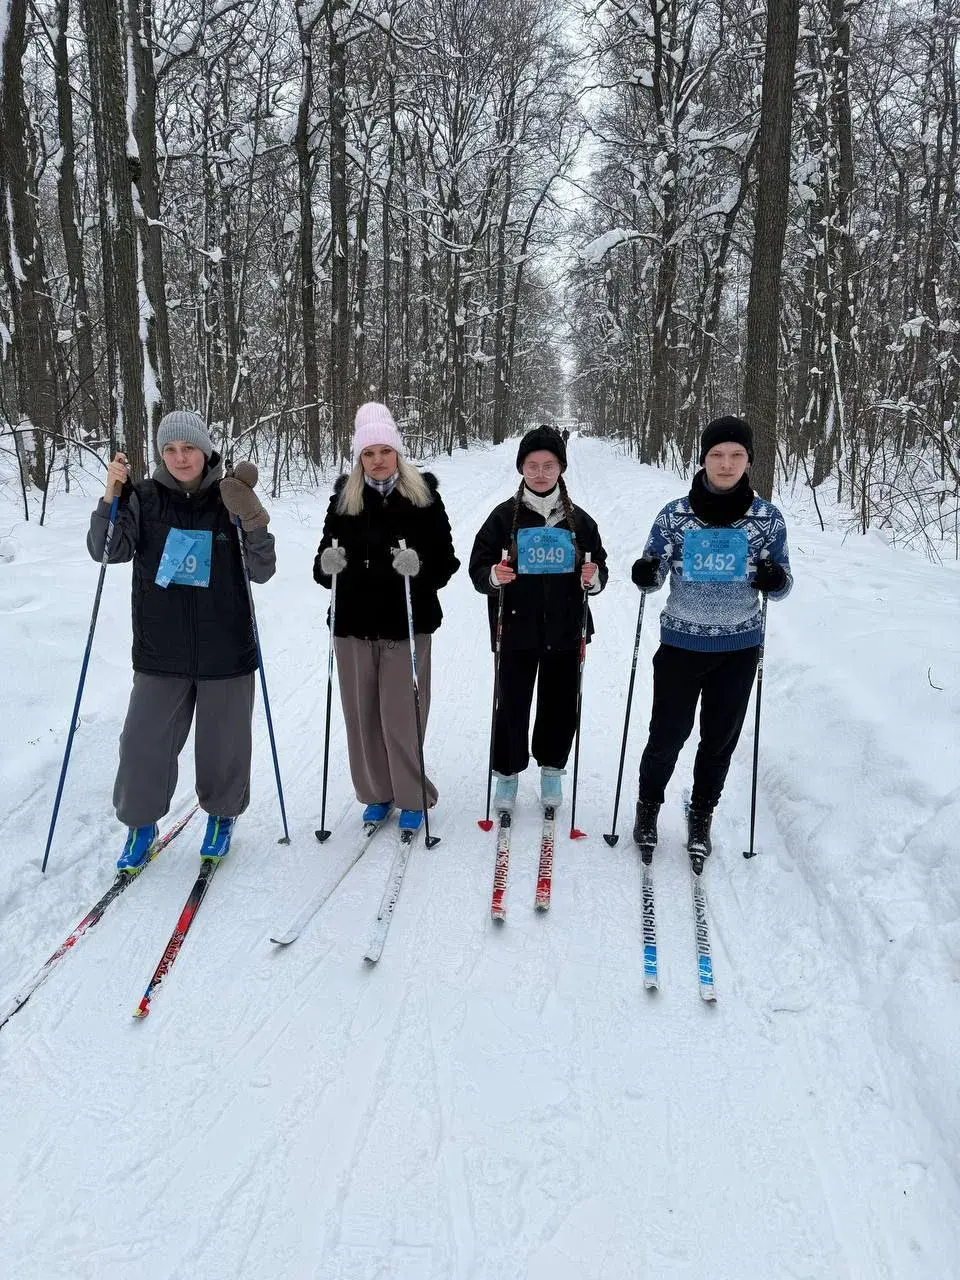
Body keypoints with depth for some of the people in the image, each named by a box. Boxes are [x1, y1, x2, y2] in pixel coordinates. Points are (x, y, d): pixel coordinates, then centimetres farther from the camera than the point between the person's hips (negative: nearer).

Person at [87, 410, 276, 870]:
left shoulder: (230, 500, -1)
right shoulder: (145, 498, 1)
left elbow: (261, 573, -3)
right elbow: (108, 551, -8)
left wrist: (254, 524, -20)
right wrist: (112, 497, -21)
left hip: (226, 653, 0)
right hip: (160, 654, 1)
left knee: (223, 743, 11)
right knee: (144, 742, 3)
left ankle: (222, 816, 35)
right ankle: (140, 824, 27)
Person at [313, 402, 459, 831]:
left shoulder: (424, 496, 0)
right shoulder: (344, 497, 6)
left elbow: (445, 562, -2)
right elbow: (324, 563, 11)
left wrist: (418, 567, -22)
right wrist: (328, 565, -12)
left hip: (407, 625, -3)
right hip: (354, 623, 3)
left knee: (401, 716, -1)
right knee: (362, 714, 9)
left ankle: (413, 797, 18)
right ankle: (376, 793, 27)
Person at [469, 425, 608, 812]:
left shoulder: (579, 520, 4)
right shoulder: (504, 516, -1)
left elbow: (599, 571, 10)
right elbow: (478, 568, 0)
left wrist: (593, 579, -13)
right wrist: (493, 576, -22)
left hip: (565, 631, 2)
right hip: (516, 631, -2)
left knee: (561, 706, 12)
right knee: (512, 706, 5)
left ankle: (552, 768, 34)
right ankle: (507, 772, 26)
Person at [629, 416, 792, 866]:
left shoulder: (767, 518, -4)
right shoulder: (675, 515, -7)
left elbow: (781, 586, 4)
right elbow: (653, 577, 1)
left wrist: (775, 579, -20)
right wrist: (645, 574, -22)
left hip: (739, 647, 1)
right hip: (681, 643, -1)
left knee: (720, 740, 13)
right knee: (668, 735, 6)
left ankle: (701, 816, 35)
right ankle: (648, 806, 32)